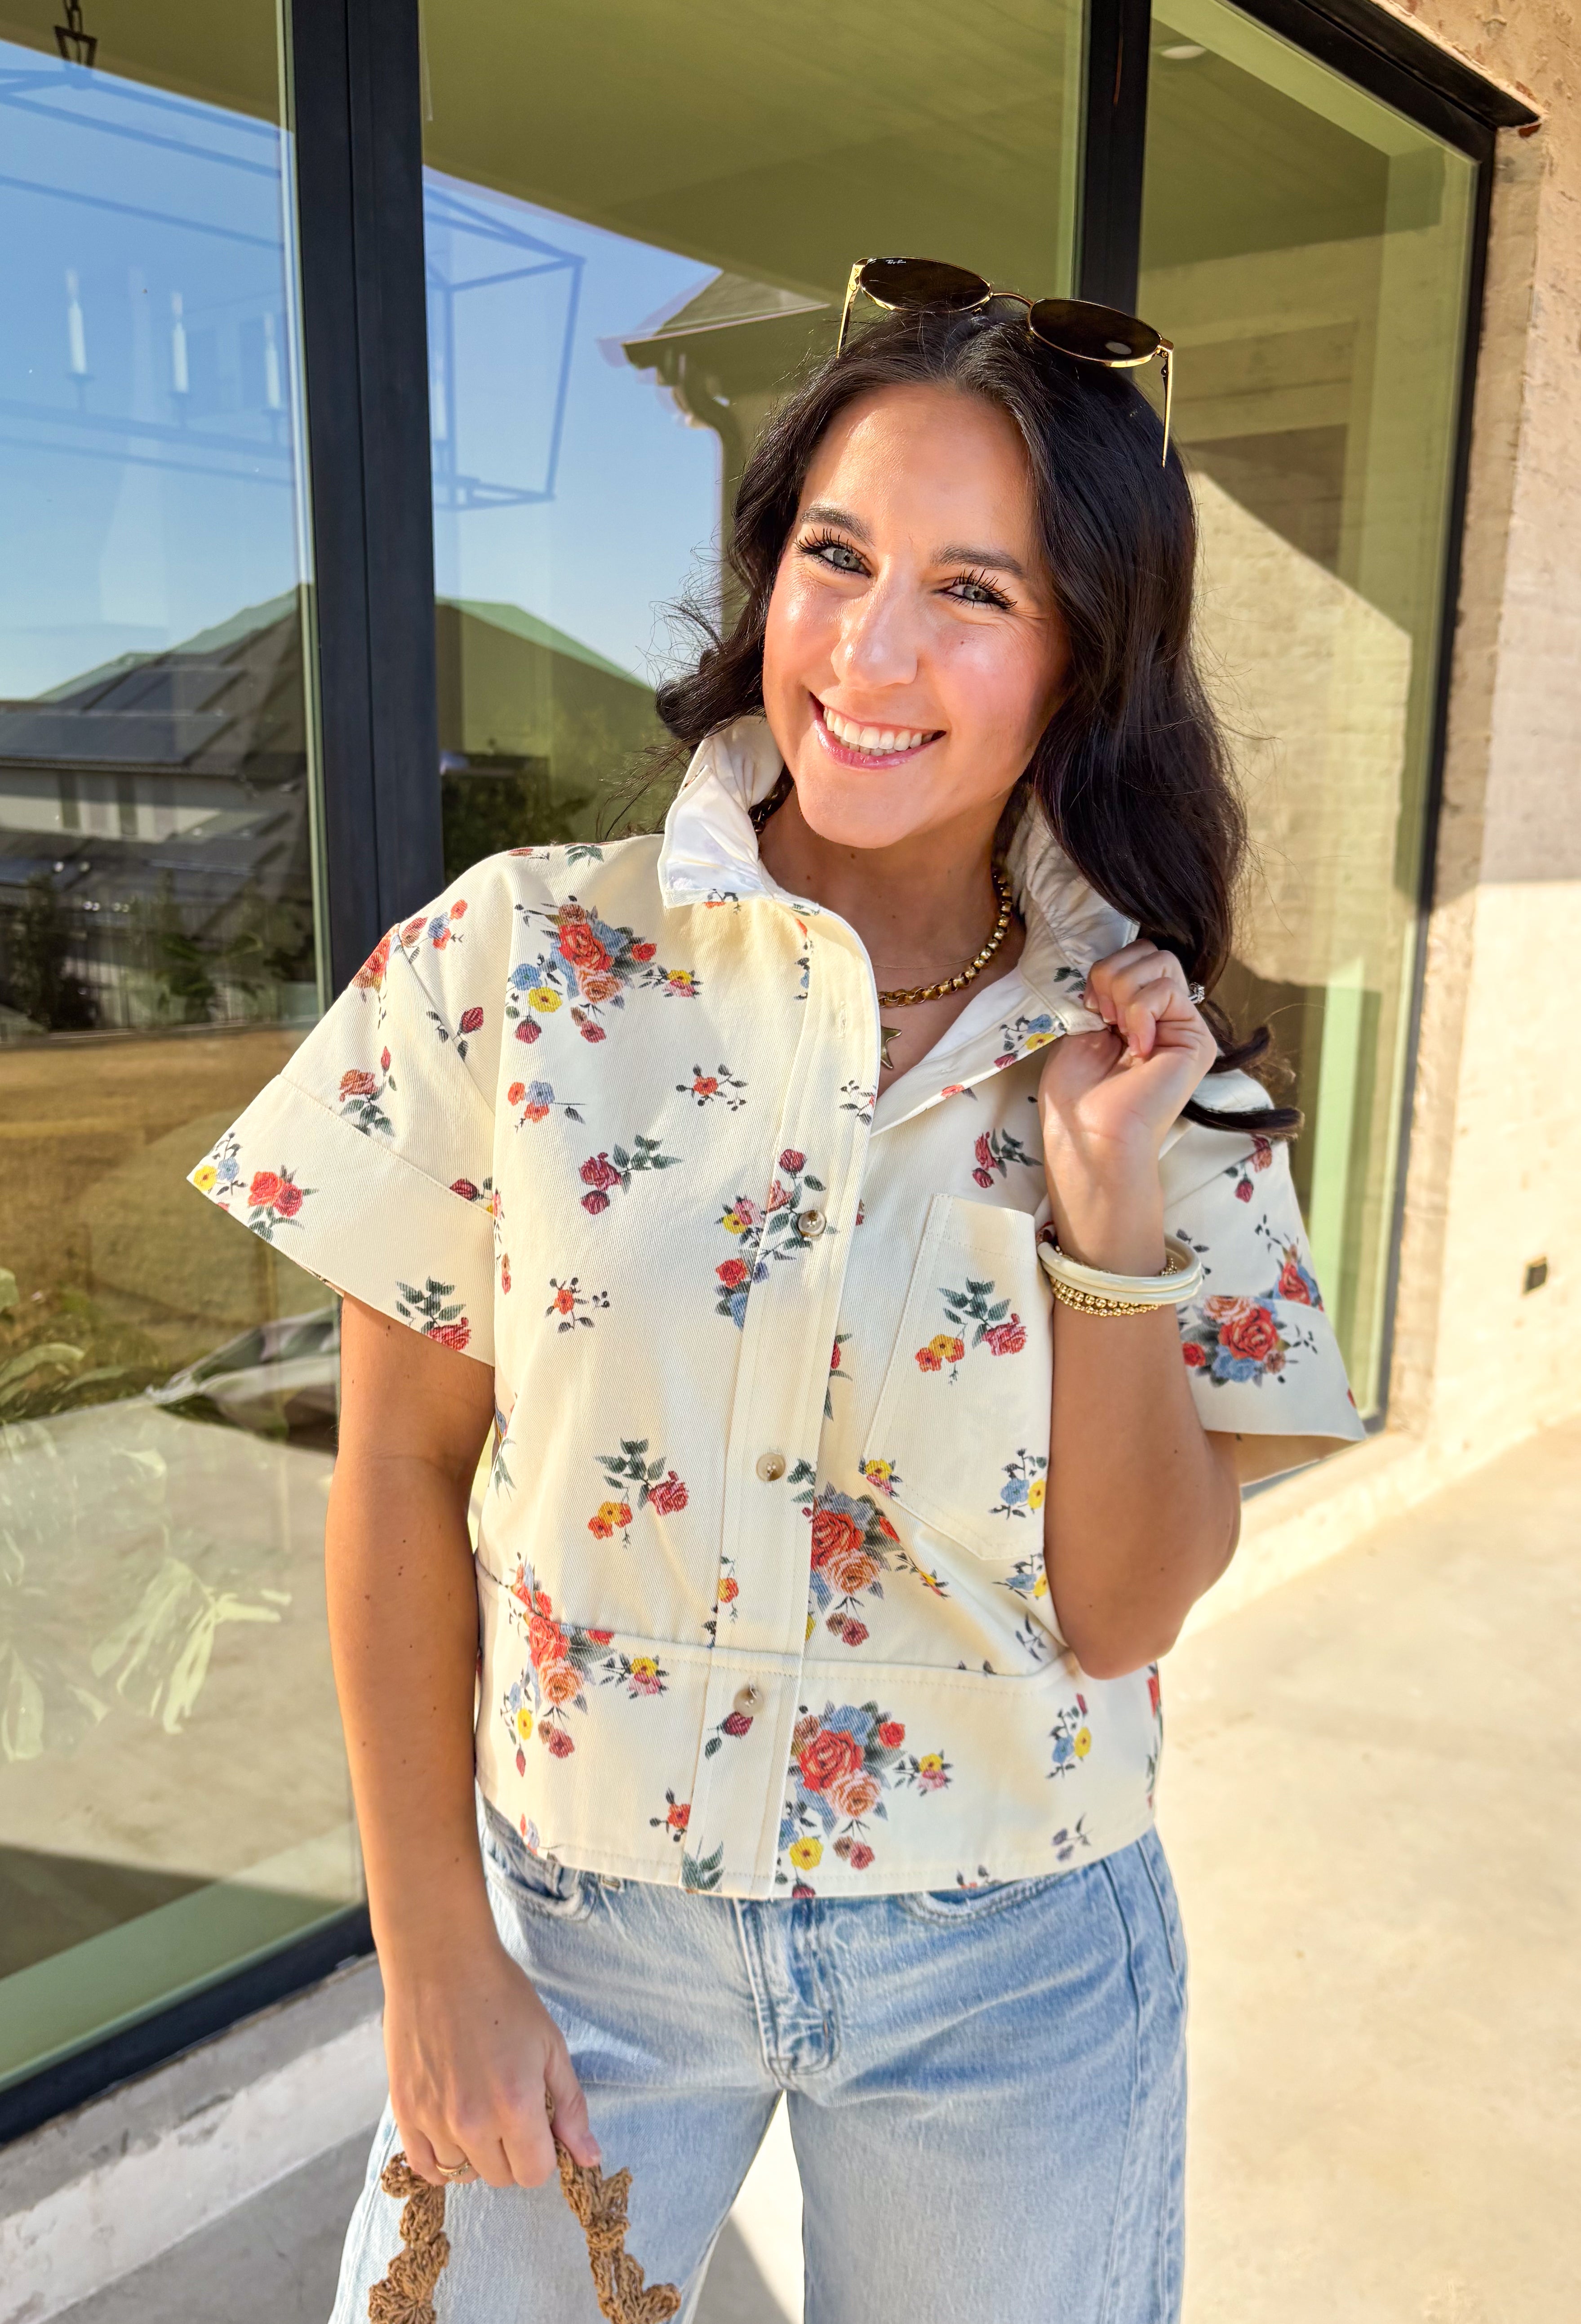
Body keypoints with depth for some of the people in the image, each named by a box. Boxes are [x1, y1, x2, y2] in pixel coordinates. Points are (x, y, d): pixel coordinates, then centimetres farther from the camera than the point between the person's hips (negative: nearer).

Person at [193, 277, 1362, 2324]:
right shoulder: (520, 962, -12)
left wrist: (1111, 1208, -21)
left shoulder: (1159, 1069, -8)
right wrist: (434, 1955, -3)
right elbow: (400, 1475, -7)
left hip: (1008, 1976, 2)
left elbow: (1128, 1612, -8)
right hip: (575, 1922, 0)